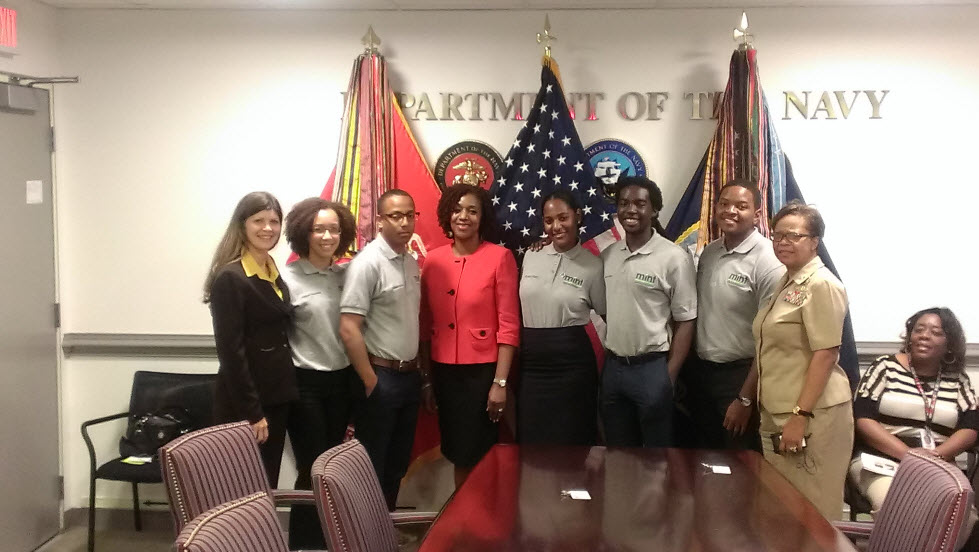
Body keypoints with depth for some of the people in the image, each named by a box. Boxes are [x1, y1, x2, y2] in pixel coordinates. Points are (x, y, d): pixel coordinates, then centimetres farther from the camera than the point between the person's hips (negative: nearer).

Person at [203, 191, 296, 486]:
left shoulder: (275, 274, 11)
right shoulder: (230, 277, -15)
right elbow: (230, 351, -19)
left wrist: (276, 401, 10)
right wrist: (251, 412, -19)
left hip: (276, 398, 8)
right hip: (244, 405, -8)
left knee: (268, 486, 15)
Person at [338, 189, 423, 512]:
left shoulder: (412, 262, 9)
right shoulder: (367, 263, -15)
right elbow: (349, 330, -19)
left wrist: (418, 370, 11)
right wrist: (371, 382, -16)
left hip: (409, 376, 8)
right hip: (381, 377, -7)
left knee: (397, 463, 17)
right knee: (371, 467, 4)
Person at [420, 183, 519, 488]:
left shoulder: (500, 257, -8)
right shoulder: (433, 260, 4)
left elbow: (509, 324, -9)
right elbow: (426, 323, 9)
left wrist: (500, 382, -12)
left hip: (483, 371, -4)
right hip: (444, 371, 4)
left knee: (480, 455, 4)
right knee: (456, 452, 15)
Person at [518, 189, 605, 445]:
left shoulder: (593, 265, -4)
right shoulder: (530, 257, 5)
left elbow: (607, 315, 5)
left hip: (571, 363, -3)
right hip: (530, 363, 3)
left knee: (570, 442, 4)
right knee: (530, 441, 9)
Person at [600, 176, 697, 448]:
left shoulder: (674, 258, -10)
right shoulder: (607, 255, 5)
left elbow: (686, 321, -9)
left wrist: (669, 376, -11)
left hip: (652, 367, -5)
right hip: (613, 366, 5)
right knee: (618, 450, 15)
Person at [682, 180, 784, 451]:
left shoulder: (768, 263, -16)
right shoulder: (708, 253, 5)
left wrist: (746, 398, -16)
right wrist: (688, 369, 7)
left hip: (740, 374, -6)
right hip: (700, 370, 6)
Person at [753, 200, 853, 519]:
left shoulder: (821, 285, -12)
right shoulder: (786, 283, 16)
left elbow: (826, 354, -19)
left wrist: (801, 416, -23)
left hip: (811, 414, -9)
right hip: (778, 413, 9)